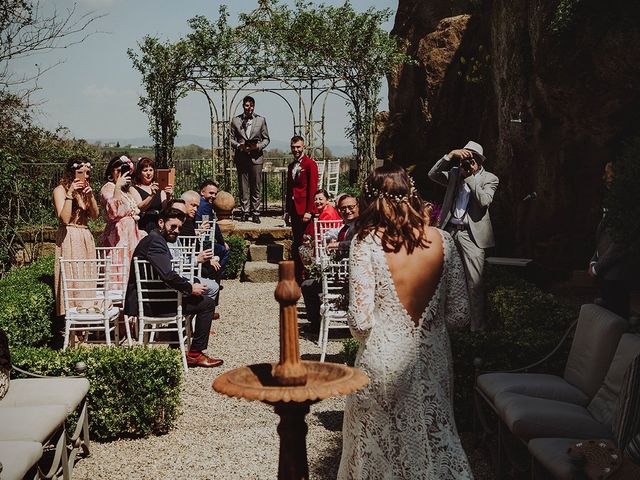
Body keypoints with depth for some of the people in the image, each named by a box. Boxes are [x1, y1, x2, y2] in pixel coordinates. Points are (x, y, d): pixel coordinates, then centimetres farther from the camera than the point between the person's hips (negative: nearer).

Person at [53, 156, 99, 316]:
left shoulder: (84, 189, 14)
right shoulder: (60, 190, -5)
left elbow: (95, 215, 9)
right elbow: (64, 219, -17)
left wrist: (90, 196, -5)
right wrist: (70, 194, -20)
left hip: (86, 238, 7)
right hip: (69, 238, -7)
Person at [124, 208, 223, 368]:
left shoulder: (153, 239, 18)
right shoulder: (155, 241, -16)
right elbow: (168, 276, -27)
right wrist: (190, 288, -14)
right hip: (150, 304, -11)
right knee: (207, 302, -8)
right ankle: (195, 353, -1)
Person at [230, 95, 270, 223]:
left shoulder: (261, 120, 8)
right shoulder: (235, 120, 9)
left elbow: (266, 139, 10)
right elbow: (232, 139, 10)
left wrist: (258, 146, -9)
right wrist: (239, 146, -10)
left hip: (256, 157, 0)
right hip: (241, 157, 0)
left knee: (256, 187, 0)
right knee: (243, 187, 2)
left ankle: (255, 213, 5)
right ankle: (245, 212, 10)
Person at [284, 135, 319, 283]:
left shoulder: (310, 164, -6)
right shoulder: (291, 166, 17)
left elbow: (312, 189, -11)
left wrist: (309, 211, -16)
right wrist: (287, 210, 16)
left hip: (304, 210, -7)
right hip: (294, 209, 7)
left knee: (300, 245, -8)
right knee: (297, 243, 9)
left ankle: (303, 276, -3)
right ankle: (297, 275, 12)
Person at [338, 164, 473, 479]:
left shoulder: (366, 243, -15)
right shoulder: (441, 241, -6)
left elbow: (360, 322, -18)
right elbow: (459, 315, -2)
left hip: (383, 363, -3)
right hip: (432, 360, 3)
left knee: (381, 446, 16)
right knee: (433, 440, 22)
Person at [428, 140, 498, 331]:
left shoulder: (489, 179, 1)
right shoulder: (454, 173, 11)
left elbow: (484, 201, -14)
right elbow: (432, 174, 0)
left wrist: (471, 177, -14)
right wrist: (450, 156, -9)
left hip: (472, 234, -4)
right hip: (449, 230, 4)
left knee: (474, 283, -5)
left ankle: (477, 326, 2)